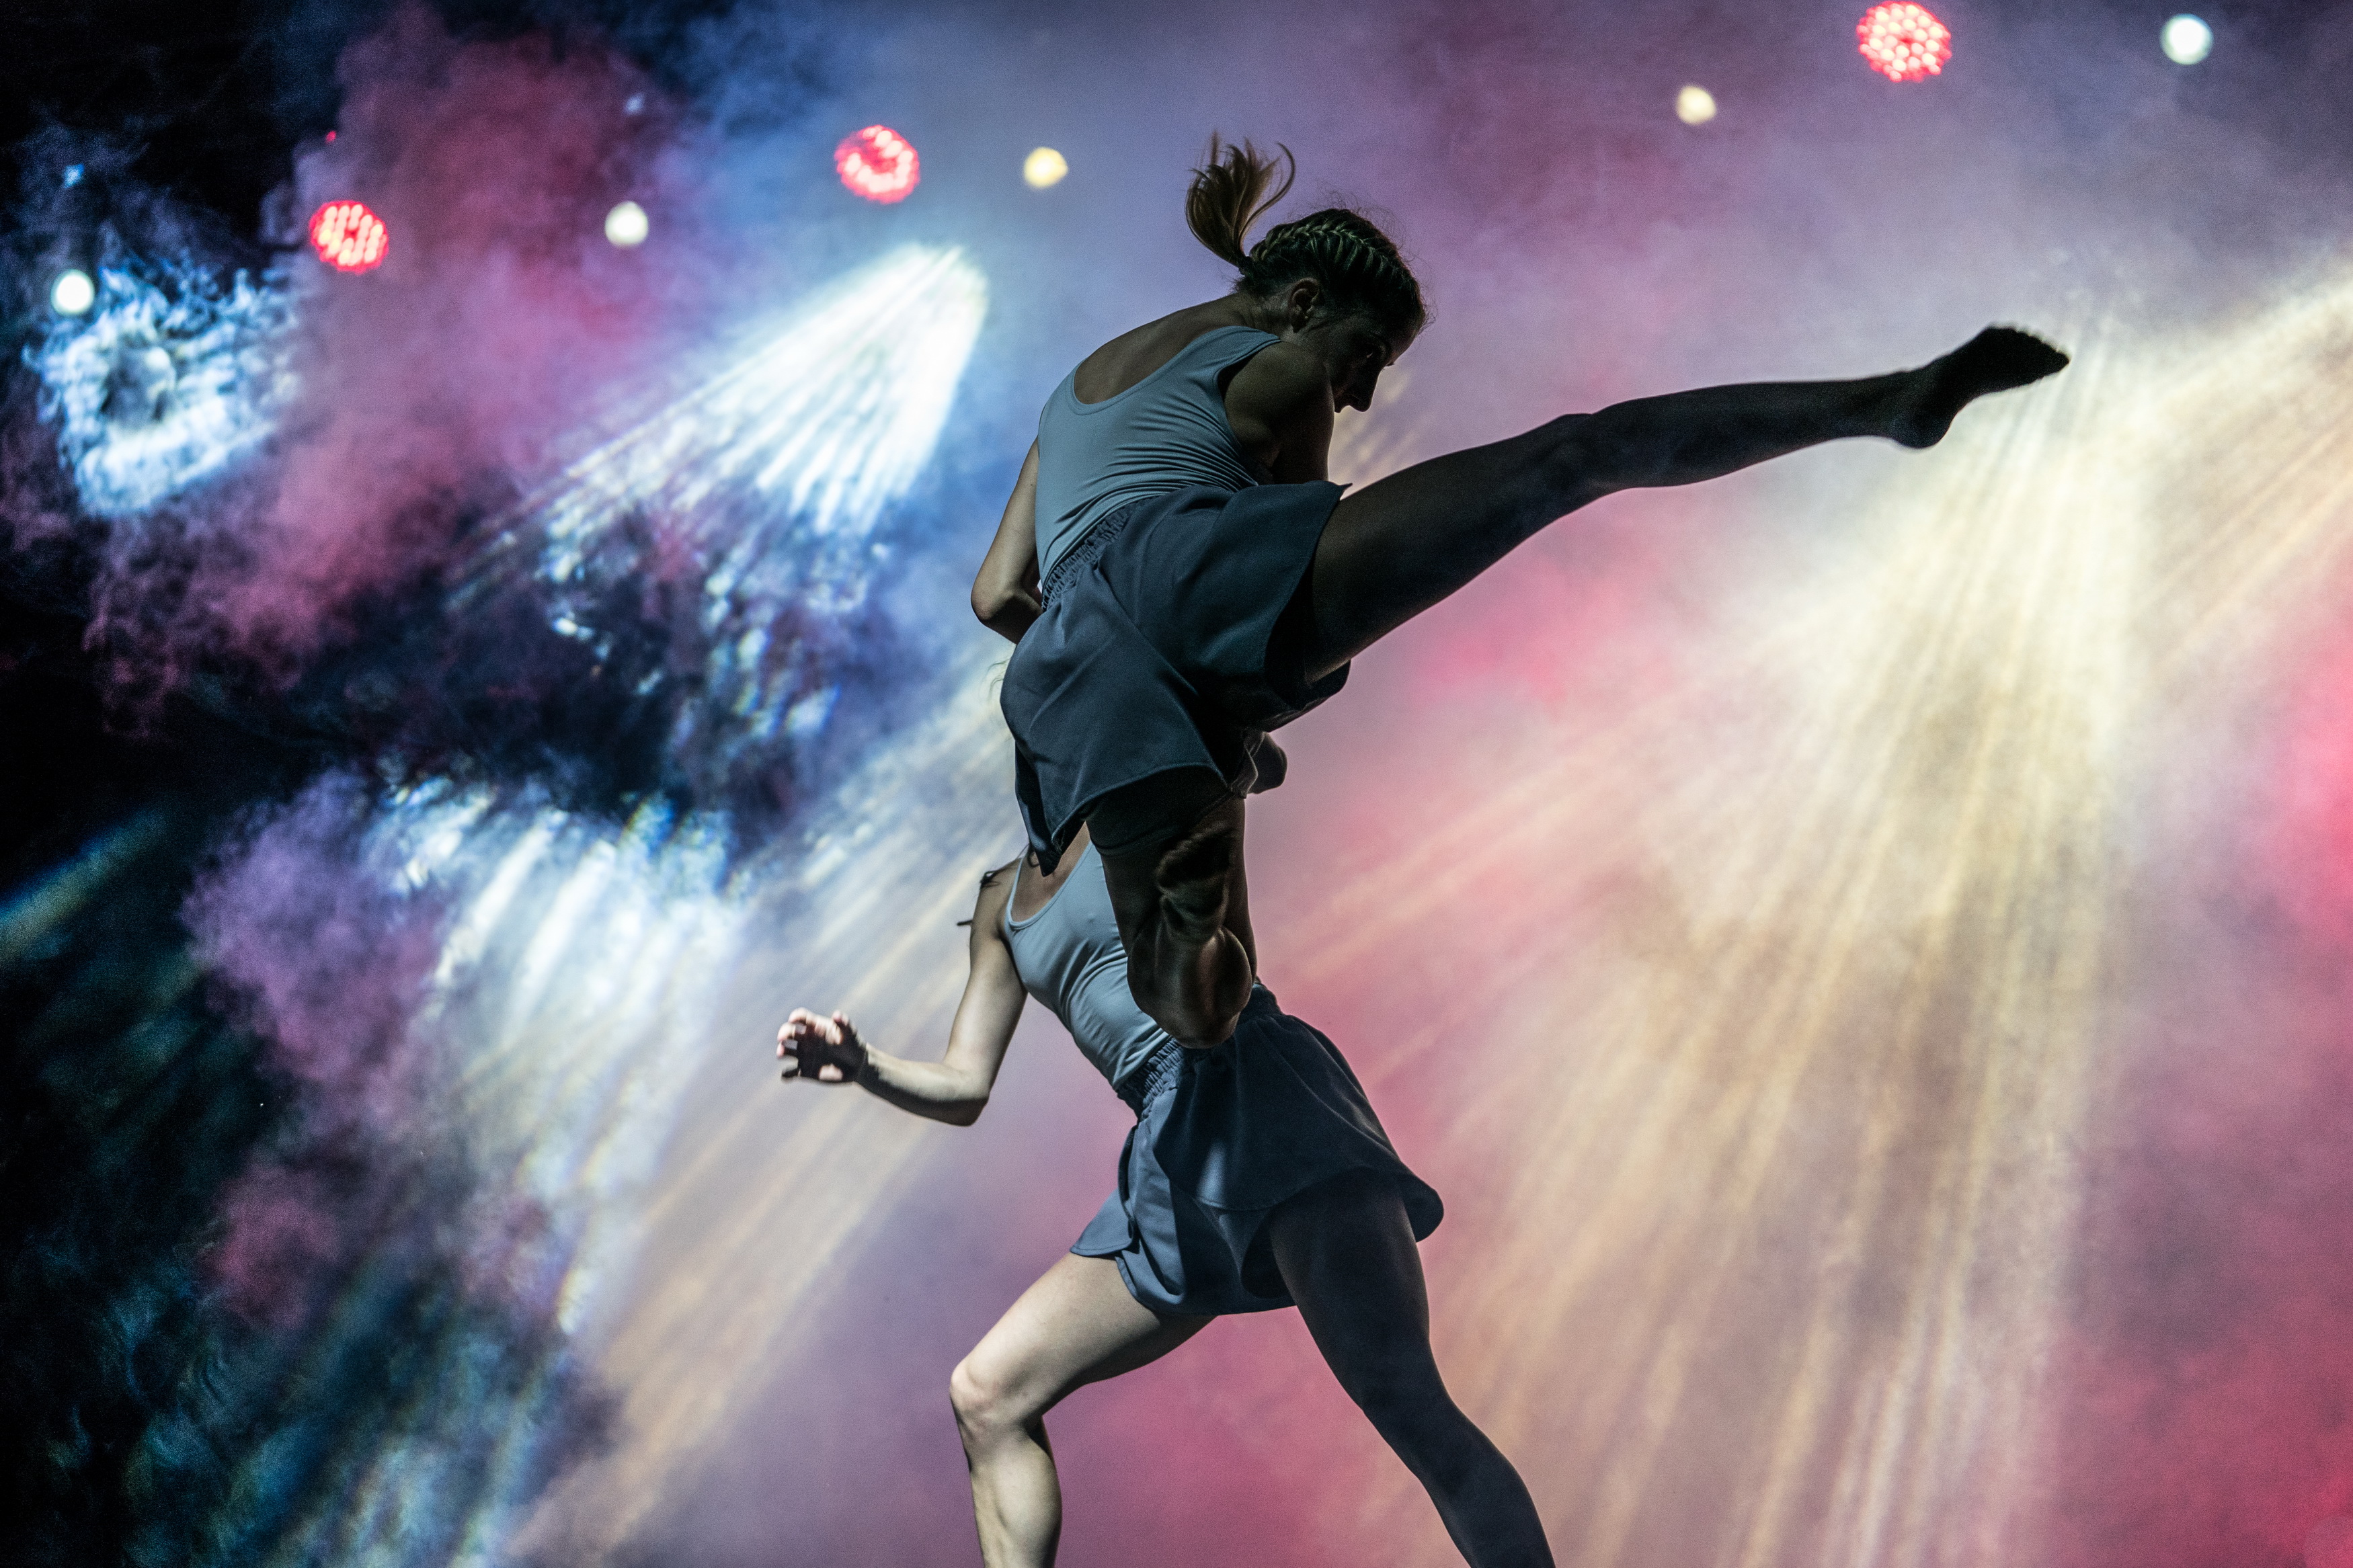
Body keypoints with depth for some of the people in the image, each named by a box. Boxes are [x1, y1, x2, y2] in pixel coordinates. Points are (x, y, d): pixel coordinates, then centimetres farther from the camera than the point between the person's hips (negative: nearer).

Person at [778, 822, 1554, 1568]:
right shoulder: (1002, 901, 25)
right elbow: (965, 1090, 19)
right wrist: (865, 1066, 2)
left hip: (1262, 1099, -8)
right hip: (1174, 1164, 8)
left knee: (1401, 1395, -24)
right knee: (985, 1395, 4)